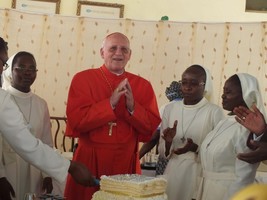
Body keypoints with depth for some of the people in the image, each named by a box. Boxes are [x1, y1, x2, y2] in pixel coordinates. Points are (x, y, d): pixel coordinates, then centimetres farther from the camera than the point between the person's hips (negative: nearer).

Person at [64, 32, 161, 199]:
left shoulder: (143, 85, 5)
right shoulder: (83, 79, -2)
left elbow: (153, 128, 1)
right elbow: (76, 121, -11)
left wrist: (132, 107, -15)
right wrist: (110, 103, -19)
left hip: (126, 163, 2)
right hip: (89, 162, -2)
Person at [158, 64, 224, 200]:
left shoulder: (214, 111, -7)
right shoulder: (170, 109, 5)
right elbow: (162, 151, 8)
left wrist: (195, 148, -22)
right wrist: (168, 142, -13)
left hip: (201, 175, -3)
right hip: (173, 173, 4)